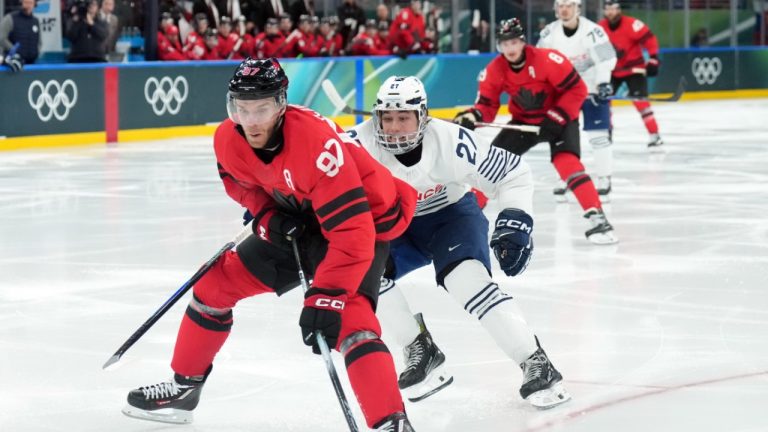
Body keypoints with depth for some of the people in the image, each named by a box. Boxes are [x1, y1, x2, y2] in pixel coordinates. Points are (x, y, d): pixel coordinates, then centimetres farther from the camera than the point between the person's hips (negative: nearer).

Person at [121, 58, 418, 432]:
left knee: (348, 320, -30)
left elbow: (352, 234, -39)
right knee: (217, 281, 8)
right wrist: (267, 214, -11)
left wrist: (325, 297, -42)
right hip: (298, 222, 7)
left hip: (364, 222, -7)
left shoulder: (316, 142, -37)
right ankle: (185, 387, 26)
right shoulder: (228, 139, -16)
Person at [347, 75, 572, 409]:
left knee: (465, 277, -29)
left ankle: (536, 365, -24)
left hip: (451, 213, -3)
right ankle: (422, 353, -5)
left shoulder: (450, 141, -29)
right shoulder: (360, 142, -27)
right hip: (392, 224, 3)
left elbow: (513, 173, -18)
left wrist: (515, 222, -28)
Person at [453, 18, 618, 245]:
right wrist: (472, 116, -28)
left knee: (567, 161, -27)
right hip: (523, 121, 5)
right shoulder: (494, 71, -12)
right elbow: (487, 105, -6)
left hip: (559, 118, -5)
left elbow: (577, 90, -22)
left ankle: (597, 217, -29)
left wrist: (557, 118, -25)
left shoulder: (547, 59, -28)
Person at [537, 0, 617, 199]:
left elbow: (606, 58, -23)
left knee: (599, 135, -7)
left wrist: (603, 82, -35)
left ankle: (604, 180, 4)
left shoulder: (592, 31, -21)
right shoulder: (550, 32, -7)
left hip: (592, 89, -4)